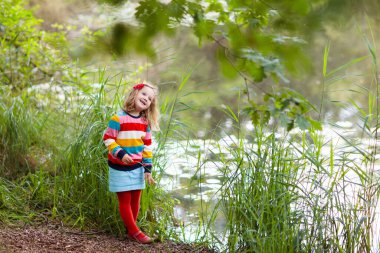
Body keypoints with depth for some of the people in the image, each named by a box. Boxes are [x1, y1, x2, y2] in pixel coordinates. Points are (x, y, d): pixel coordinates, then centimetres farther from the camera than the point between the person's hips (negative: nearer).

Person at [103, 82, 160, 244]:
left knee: (135, 200, 9)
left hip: (137, 167, 6)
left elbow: (147, 146, 9)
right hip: (120, 167, -6)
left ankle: (130, 231, 22)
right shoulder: (119, 118, -16)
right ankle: (135, 232, 7)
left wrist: (147, 168, 6)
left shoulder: (145, 122, 3)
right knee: (125, 200, 2)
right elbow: (108, 139, -14)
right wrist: (120, 154, -25)